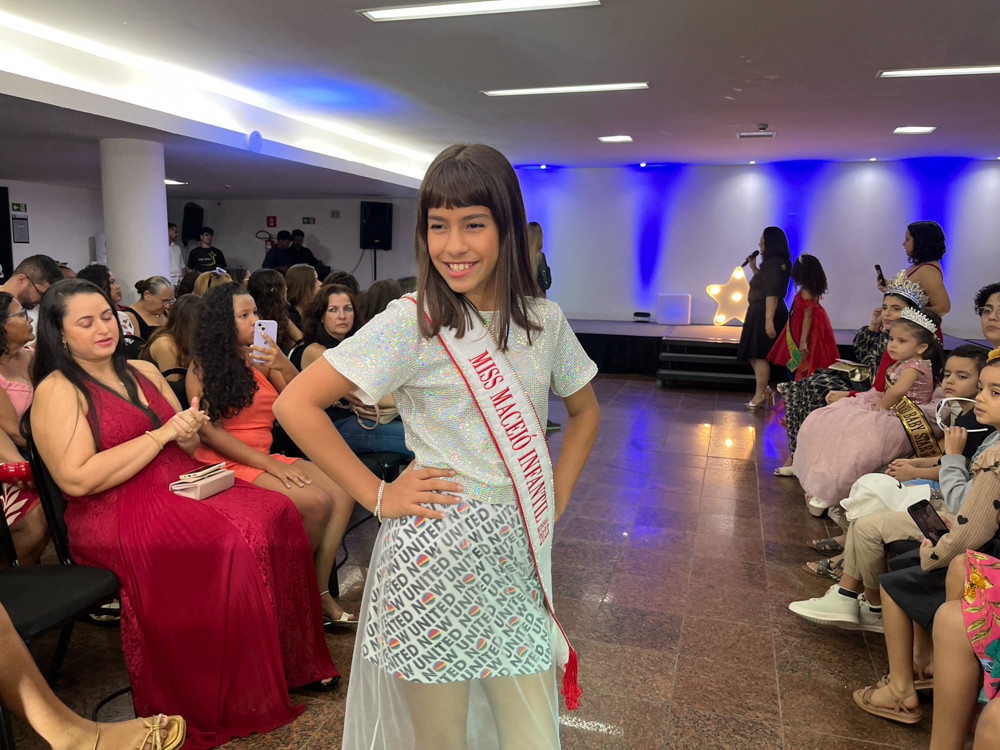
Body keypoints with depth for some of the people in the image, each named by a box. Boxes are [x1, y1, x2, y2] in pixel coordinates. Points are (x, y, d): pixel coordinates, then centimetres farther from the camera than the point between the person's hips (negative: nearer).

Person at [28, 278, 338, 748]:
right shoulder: (57, 391, -3)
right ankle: (233, 700, -13)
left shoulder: (144, 372, 17)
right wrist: (161, 435, -14)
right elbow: (76, 479, -16)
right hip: (113, 514, -6)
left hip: (181, 485, 7)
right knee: (231, 544, -30)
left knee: (276, 513, -19)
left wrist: (189, 432, -4)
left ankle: (290, 657, -7)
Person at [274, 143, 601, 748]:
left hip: (519, 556, 4)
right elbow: (297, 404, -12)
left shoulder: (544, 320, 2)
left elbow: (585, 410, 17)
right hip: (435, 553, -4)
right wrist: (377, 495, -12)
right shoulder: (411, 324, -11)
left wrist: (553, 503, 6)